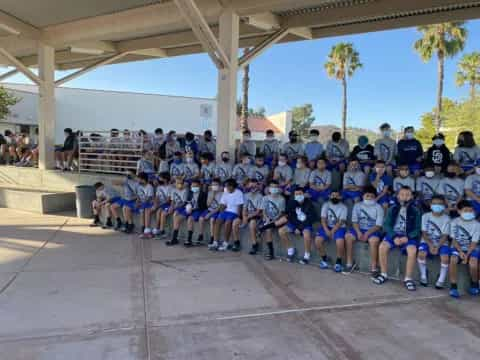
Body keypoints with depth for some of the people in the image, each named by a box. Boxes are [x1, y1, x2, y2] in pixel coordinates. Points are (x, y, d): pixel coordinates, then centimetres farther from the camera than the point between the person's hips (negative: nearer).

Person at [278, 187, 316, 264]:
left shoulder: (308, 203, -13)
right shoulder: (291, 202, -3)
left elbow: (312, 218, -14)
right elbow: (290, 217, 1)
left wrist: (300, 228, -18)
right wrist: (296, 228, -11)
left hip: (306, 224, -4)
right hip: (295, 223, 4)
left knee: (306, 235, -35)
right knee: (281, 231, -14)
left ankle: (307, 256, -12)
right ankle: (291, 249, 5)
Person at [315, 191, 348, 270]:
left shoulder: (343, 207, 0)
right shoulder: (326, 205, 7)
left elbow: (340, 222, -10)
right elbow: (323, 219, -2)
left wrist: (332, 231, -21)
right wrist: (326, 230, -17)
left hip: (339, 228, -2)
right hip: (327, 227, 2)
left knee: (340, 242, -32)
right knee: (317, 240, -23)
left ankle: (338, 262, -8)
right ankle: (324, 259, 1)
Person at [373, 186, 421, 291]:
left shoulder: (415, 211, 4)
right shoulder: (392, 209, 6)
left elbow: (417, 229, 2)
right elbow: (386, 225, 1)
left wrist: (407, 237, -15)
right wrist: (394, 237, -15)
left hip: (409, 236, -1)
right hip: (393, 234, 1)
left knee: (412, 251, -31)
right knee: (382, 247, -26)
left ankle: (408, 279, -13)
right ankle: (384, 274, -7)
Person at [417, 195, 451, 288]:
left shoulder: (446, 218, -3)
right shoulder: (425, 216, -2)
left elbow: (445, 236, -7)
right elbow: (424, 233, -4)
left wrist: (437, 247, -22)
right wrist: (430, 245, -19)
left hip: (441, 243, 0)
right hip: (427, 241, 0)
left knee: (445, 257, -27)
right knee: (421, 254, -28)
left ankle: (441, 279, -6)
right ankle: (423, 276, -5)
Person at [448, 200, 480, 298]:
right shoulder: (454, 222, -3)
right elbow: (454, 240, -2)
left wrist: (467, 255, -20)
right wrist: (460, 252, -17)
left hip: (472, 249, 0)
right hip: (457, 248, 0)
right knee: (453, 259, -30)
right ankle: (453, 287, -22)